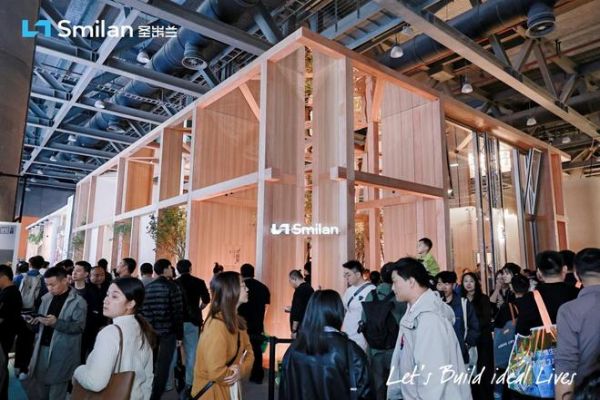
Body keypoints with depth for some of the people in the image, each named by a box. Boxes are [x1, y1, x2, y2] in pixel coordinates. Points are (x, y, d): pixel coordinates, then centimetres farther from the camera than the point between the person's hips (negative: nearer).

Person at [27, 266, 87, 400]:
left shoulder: (78, 302, -11)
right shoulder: (46, 298, 8)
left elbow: (79, 327, -17)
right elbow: (41, 318, 19)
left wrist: (56, 323, -26)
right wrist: (36, 320, -1)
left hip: (61, 352, -6)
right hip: (42, 348, 6)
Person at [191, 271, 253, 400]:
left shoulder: (236, 321, 2)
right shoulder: (217, 326, -27)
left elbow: (248, 350, 2)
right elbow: (217, 373, -27)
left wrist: (242, 369, -17)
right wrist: (238, 372, -10)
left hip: (230, 388, 8)